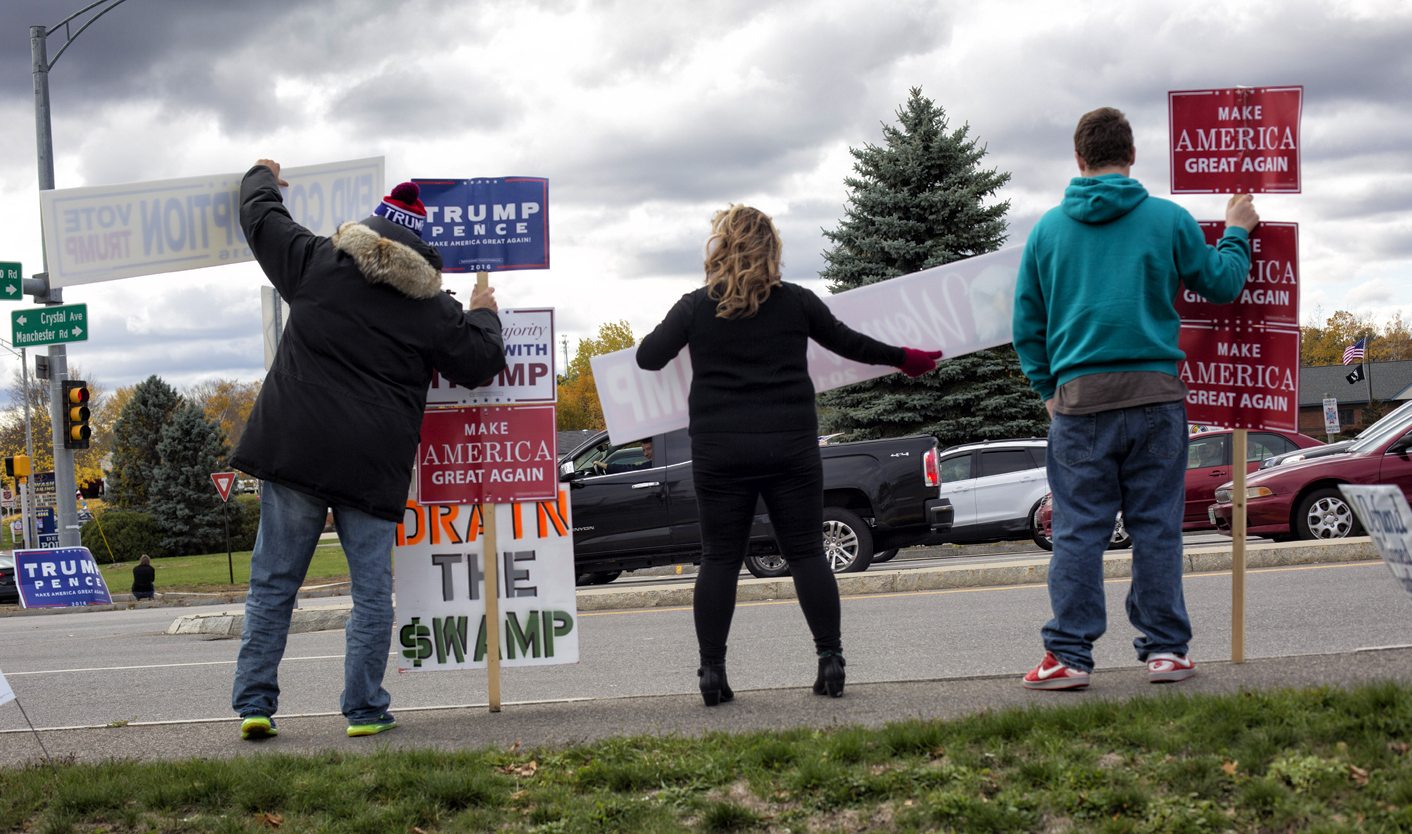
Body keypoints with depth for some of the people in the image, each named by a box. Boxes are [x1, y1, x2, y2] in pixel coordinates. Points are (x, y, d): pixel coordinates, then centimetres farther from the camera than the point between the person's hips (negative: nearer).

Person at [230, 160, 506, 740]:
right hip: (372, 467, -1)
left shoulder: (316, 262, 5)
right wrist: (482, 316, 31)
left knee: (273, 581, 6)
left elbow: (259, 216, 19)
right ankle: (365, 710, 6)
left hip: (294, 449, 1)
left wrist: (261, 178, 40)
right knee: (372, 589, 7)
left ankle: (254, 702, 5)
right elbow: (478, 364, 11)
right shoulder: (431, 305, 2)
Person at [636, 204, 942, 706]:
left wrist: (675, 330, 28)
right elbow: (847, 343, 15)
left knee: (719, 559, 4)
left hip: (719, 451, 0)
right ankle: (830, 660, 4)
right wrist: (904, 359, 31)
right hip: (790, 447, 0)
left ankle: (711, 670, 2)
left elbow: (648, 358, 5)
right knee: (806, 552, 6)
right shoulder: (795, 302, 3)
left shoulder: (695, 307, -1)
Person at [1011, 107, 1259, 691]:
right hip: (1154, 393, 0)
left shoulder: (1048, 228, 6)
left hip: (1078, 398, 0)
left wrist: (1046, 388, 19)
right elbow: (1222, 284, 12)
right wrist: (1237, 233, 29)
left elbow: (1027, 323, 9)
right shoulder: (1168, 219, 2)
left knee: (1078, 530, 2)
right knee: (1156, 526, 6)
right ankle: (1165, 648, 9)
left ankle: (1068, 654, 0)